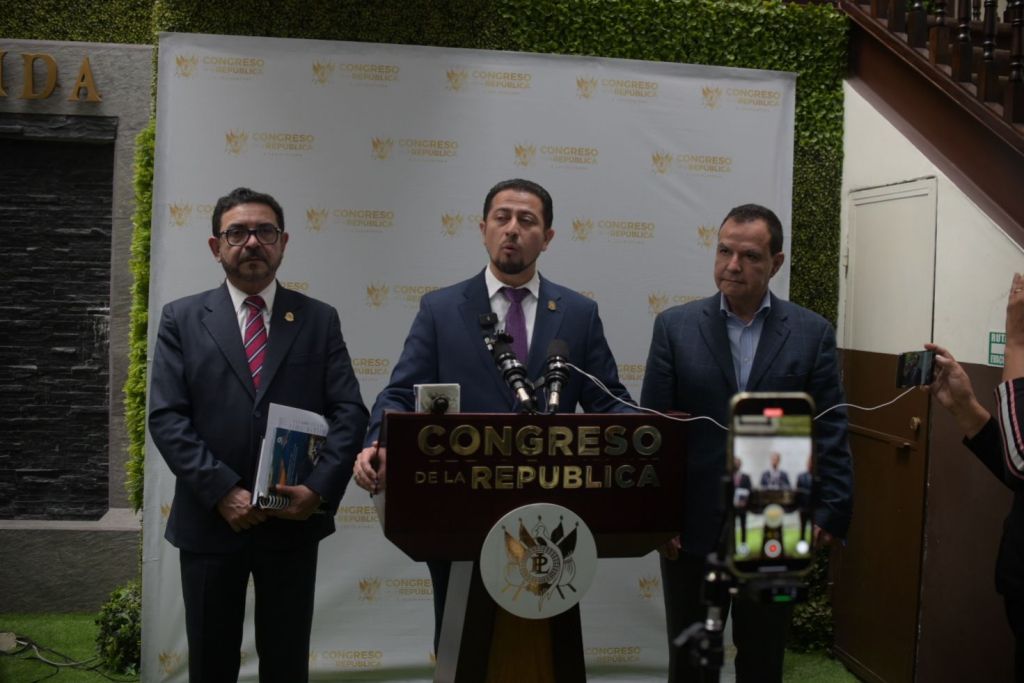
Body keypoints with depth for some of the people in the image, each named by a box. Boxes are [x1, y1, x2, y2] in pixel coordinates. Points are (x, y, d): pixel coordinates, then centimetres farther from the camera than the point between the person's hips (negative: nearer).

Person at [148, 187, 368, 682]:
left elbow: (349, 411, -1)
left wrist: (320, 488, -15)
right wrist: (222, 491, -15)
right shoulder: (182, 319, 3)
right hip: (208, 521, 0)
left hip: (294, 521, 0)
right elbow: (166, 418, -5)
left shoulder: (320, 320, 5)